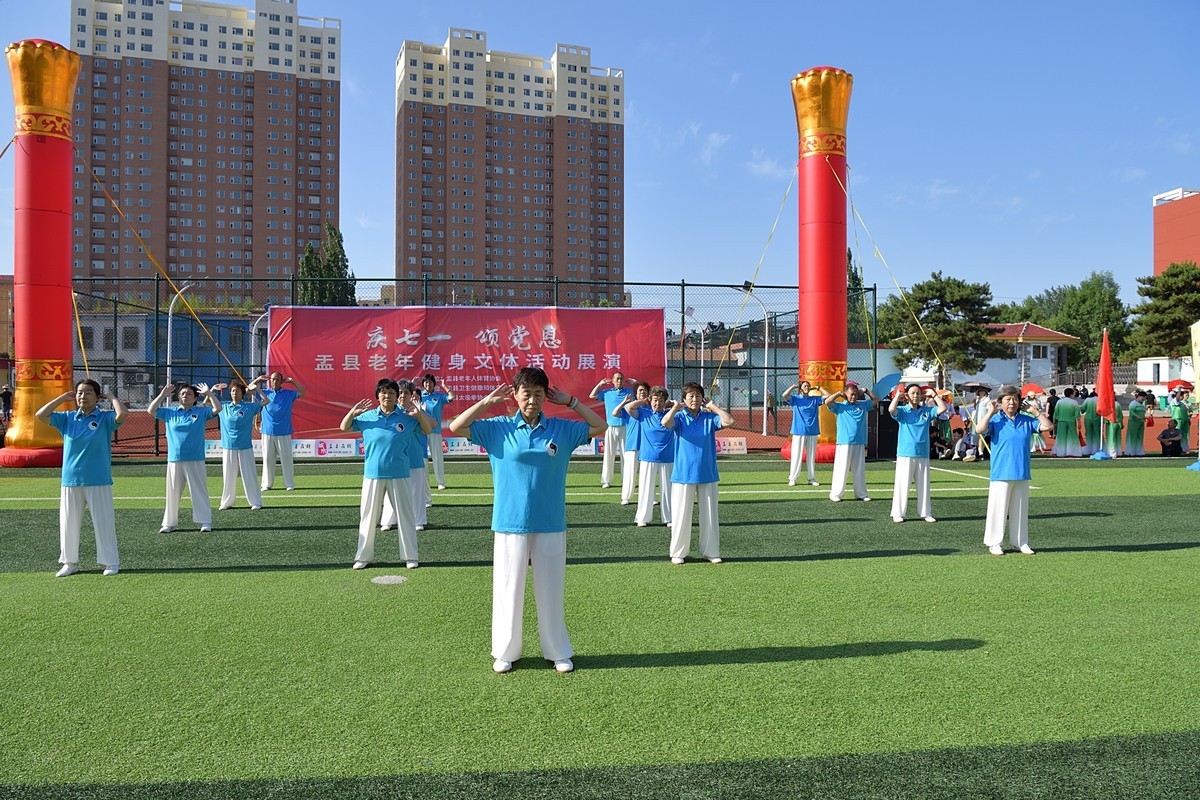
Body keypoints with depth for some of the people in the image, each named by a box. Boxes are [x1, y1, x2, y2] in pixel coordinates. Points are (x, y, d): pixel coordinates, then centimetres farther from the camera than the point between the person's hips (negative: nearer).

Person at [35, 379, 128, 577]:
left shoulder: (105, 418, -3)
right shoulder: (67, 418, 9)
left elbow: (122, 414, -22)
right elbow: (40, 415, 2)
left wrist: (112, 397, -5)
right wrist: (62, 397, 5)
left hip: (99, 481, -4)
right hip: (70, 481, 4)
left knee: (103, 521, 0)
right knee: (68, 523, 11)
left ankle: (111, 562, 9)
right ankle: (70, 562, 23)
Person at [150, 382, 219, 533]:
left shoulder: (201, 412, 2)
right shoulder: (170, 412, 10)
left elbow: (217, 408, -8)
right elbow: (151, 411, 7)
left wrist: (209, 393, -9)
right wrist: (162, 395, 2)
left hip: (195, 461, -3)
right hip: (174, 461, 3)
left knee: (199, 492, 1)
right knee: (172, 493, 11)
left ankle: (205, 522, 5)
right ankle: (170, 522, 21)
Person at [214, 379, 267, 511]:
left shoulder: (249, 407, 0)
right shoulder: (224, 408, 8)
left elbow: (265, 401, 1)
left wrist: (256, 389, -1)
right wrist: (213, 390, 7)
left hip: (245, 448, -2)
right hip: (228, 448, 2)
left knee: (249, 475, 1)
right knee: (228, 476, 8)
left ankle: (256, 502, 7)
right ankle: (227, 502, 18)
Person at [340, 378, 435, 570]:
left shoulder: (407, 417, -2)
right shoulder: (367, 417, 2)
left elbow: (429, 429, 4)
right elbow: (344, 428, 11)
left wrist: (419, 413, -14)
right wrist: (352, 412, -9)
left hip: (399, 475, -1)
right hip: (372, 475, 1)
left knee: (405, 515, 6)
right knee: (368, 516, 8)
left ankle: (410, 556, 17)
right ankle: (363, 557, 20)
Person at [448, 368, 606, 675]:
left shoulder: (562, 429, 2)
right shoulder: (498, 428, -1)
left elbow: (600, 426, 7)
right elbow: (456, 427, -3)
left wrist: (570, 401, 1)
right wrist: (488, 401, -6)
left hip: (551, 525, 1)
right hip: (510, 524, -1)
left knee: (551, 590, 10)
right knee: (508, 589, 7)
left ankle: (558, 652, 23)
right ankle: (506, 652, 23)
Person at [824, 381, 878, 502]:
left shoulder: (863, 405, 13)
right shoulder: (840, 406, 1)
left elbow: (876, 399, 22)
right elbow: (827, 402, -13)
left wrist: (865, 391, 12)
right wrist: (839, 393, -3)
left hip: (860, 443, 4)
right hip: (844, 443, -4)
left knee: (859, 470, 10)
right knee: (842, 469, -4)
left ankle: (861, 494, 16)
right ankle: (835, 494, 2)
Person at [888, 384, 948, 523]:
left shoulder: (927, 411, 11)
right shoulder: (902, 411, 0)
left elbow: (943, 408, 2)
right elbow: (891, 409, -21)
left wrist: (933, 394, 5)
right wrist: (898, 395, -8)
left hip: (923, 455, 4)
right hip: (905, 454, -4)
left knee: (923, 485, 10)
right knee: (902, 485, -2)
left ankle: (925, 513, 18)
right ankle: (897, 513, 4)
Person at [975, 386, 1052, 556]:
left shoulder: (1026, 420, 9)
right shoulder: (996, 420, -4)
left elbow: (1047, 427, 8)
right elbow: (979, 429, -21)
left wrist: (1036, 411, 4)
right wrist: (991, 411, -13)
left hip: (1022, 474, 4)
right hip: (1001, 474, -4)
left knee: (1020, 509, 12)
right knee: (998, 508, -1)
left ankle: (1021, 542, 22)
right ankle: (994, 543, 7)